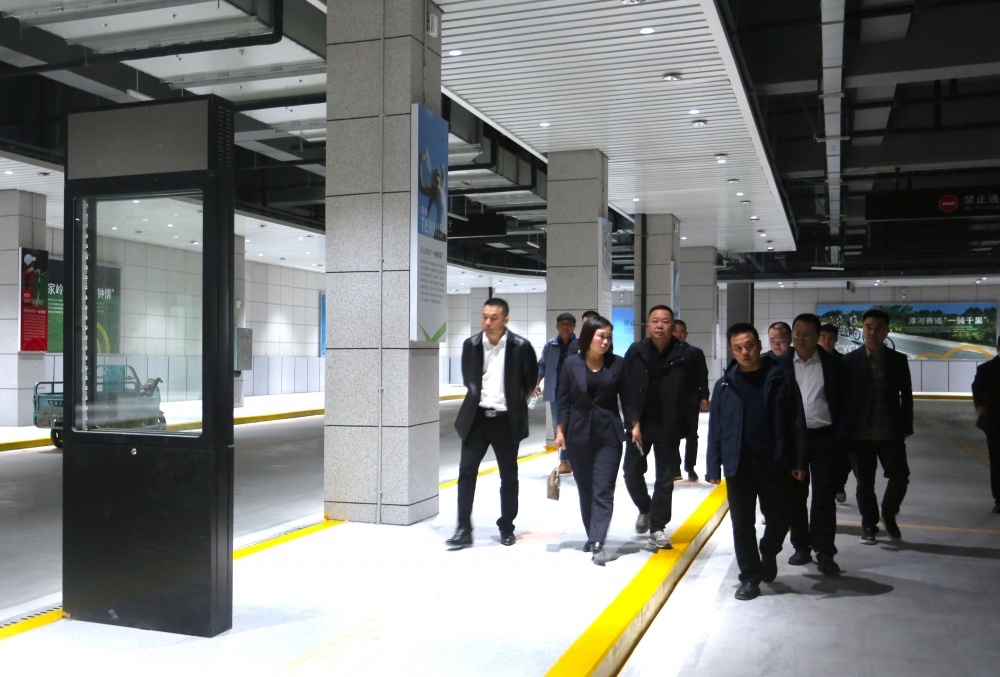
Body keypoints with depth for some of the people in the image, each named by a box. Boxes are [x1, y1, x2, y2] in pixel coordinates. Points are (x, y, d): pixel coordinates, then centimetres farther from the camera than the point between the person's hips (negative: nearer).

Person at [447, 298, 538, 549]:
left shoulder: (520, 346, -10)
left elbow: (531, 380, 3)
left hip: (506, 420, -2)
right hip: (476, 418, 2)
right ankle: (463, 529, 3)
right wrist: (476, 395, 11)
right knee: (466, 471, -3)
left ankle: (506, 528, 24)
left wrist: (517, 403, 7)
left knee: (508, 476, 10)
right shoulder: (471, 344, -1)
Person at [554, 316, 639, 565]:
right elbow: (564, 400, 2)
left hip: (609, 435, -1)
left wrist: (635, 425, -1)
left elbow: (626, 397, 4)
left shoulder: (618, 364, -2)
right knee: (585, 489, 10)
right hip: (579, 435, 1)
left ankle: (597, 543, -8)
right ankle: (593, 536, 25)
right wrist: (560, 430, -2)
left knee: (603, 490, -6)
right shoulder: (572, 364, -2)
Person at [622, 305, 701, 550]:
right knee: (632, 473, 7)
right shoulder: (635, 351, -5)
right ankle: (645, 509, 34)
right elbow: (625, 387, 0)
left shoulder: (685, 354, -10)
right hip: (640, 424, 1)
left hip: (669, 427, -1)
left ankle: (657, 528, 19)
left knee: (665, 479, 7)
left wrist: (683, 426, -7)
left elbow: (691, 391, -5)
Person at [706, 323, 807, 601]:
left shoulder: (780, 379, -1)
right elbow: (715, 428, 4)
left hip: (774, 462, -1)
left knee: (779, 517, 8)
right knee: (742, 523, 5)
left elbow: (796, 422, -1)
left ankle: (768, 554, 38)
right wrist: (713, 467, 0)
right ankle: (750, 576, 19)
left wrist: (799, 462, -5)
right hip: (739, 463, 1)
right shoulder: (725, 385, 3)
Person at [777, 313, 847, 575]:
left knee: (824, 498, 0)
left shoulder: (831, 364, 1)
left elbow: (840, 402, 3)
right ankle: (801, 547, 23)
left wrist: (839, 436, -3)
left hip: (824, 438, -1)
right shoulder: (781, 364, 2)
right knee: (794, 496, 10)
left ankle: (825, 554, 5)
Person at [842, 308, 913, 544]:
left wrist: (906, 427, 2)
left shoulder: (898, 360, 4)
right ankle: (869, 524, 24)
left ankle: (888, 515, 29)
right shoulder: (850, 361, -1)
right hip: (860, 434, -1)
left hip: (891, 433, 1)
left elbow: (906, 396, 7)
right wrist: (845, 430, -5)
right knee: (864, 483, 6)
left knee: (900, 477, 2)